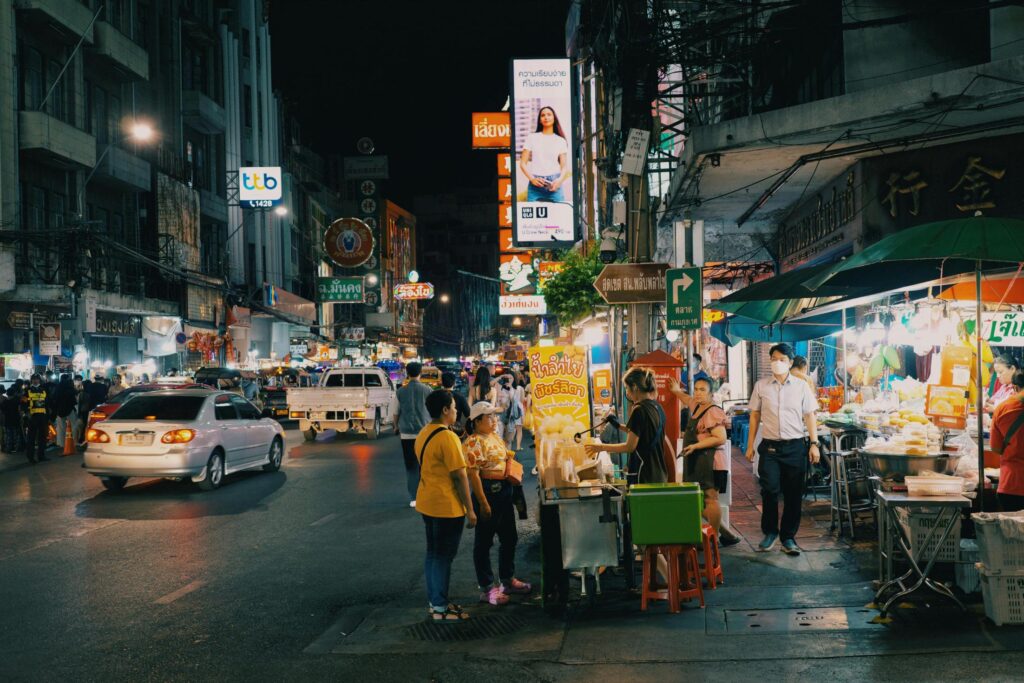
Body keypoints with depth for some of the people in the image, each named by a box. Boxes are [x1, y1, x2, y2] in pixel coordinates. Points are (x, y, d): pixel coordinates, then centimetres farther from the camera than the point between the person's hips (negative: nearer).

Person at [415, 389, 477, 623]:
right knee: (444, 556, 0)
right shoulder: (447, 437, -20)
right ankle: (440, 609, 8)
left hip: (426, 502, 9)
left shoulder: (423, 434, 8)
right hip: (447, 506, -9)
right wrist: (470, 510, -13)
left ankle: (435, 602, 26)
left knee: (433, 553, 16)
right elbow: (459, 476, -19)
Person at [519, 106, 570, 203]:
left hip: (554, 185, 0)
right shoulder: (532, 138, 12)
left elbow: (564, 166, 8)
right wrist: (532, 179, -10)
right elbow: (523, 163, 7)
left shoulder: (560, 141, 13)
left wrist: (560, 180, -12)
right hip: (536, 184, 0)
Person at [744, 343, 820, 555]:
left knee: (793, 494, 4)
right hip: (770, 446, 0)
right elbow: (755, 415, 9)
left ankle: (788, 538, 15)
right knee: (769, 490, -8)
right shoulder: (761, 386, 5)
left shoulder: (801, 386, 4)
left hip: (795, 446, 0)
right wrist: (750, 445, 6)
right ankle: (770, 532, 12)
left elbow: (809, 416, 5)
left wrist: (814, 444, -2)